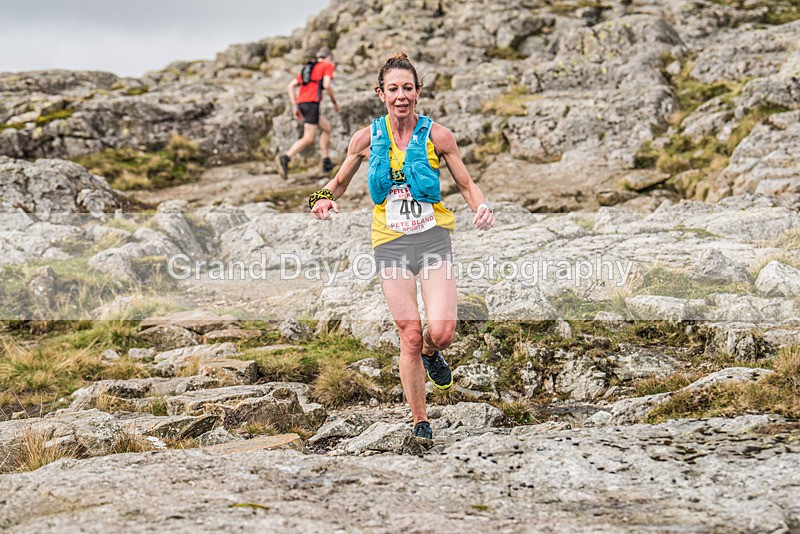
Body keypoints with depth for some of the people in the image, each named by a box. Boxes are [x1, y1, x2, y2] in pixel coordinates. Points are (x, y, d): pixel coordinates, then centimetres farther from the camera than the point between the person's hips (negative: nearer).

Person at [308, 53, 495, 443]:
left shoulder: (437, 135, -3)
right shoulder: (367, 139, 1)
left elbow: (466, 184, 7)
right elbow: (339, 183, 14)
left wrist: (481, 208, -14)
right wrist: (324, 198, -8)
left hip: (433, 240, -1)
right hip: (391, 245, 1)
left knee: (441, 332, -15)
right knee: (410, 337, -3)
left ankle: (431, 353, 25)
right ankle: (420, 421, 13)